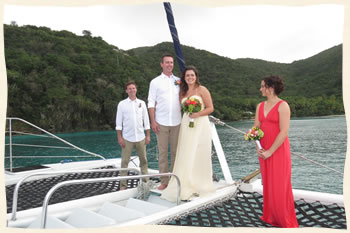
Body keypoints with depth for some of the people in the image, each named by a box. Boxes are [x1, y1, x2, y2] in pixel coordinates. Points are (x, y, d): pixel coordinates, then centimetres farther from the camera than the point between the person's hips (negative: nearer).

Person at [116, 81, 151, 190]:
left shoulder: (142, 103, 6)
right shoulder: (122, 104, 1)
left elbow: (146, 120, 8)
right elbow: (118, 122, 0)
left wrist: (148, 135, 5)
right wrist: (119, 137, -5)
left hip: (141, 137, 2)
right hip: (127, 138, -2)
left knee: (143, 160, 8)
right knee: (124, 162, 1)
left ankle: (146, 182, 20)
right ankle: (123, 185, 10)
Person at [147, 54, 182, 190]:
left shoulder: (178, 81, 12)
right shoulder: (155, 82, 5)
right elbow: (151, 102, 1)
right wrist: (153, 121, -7)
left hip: (176, 122, 2)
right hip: (161, 123, -2)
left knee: (175, 152, 7)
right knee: (162, 152, 2)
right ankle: (164, 181, 11)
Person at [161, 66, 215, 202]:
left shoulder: (202, 90, 1)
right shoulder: (183, 92, 15)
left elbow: (210, 108, -3)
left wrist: (198, 114, -16)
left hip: (200, 125, -4)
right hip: (186, 125, 4)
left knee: (199, 156, -1)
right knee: (186, 156, 1)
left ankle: (200, 186, 13)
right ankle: (187, 185, 12)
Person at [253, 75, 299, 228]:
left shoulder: (283, 105, -11)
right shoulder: (260, 106, 9)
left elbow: (284, 132, -16)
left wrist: (270, 151, -16)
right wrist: (258, 148, -7)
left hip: (279, 150, -6)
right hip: (264, 151, 6)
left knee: (280, 186, 1)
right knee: (268, 184, 13)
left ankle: (285, 221, 18)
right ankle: (270, 217, 27)